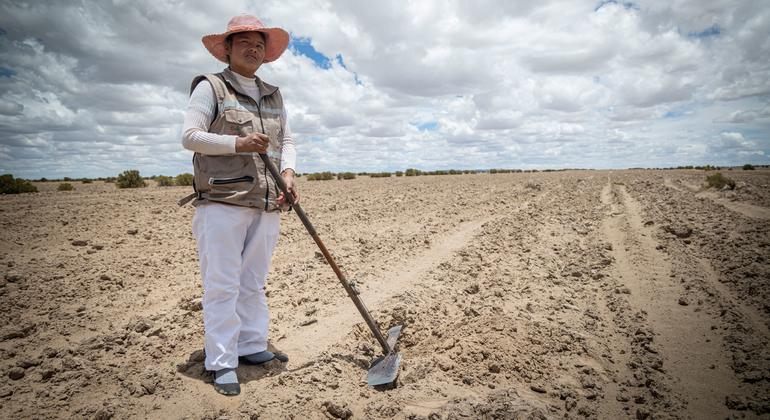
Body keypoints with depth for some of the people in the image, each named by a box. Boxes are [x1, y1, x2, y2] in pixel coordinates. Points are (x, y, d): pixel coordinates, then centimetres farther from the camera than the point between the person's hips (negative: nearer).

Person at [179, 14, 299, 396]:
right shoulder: (210, 87, 3)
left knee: (254, 282, 11)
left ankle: (252, 347, 22)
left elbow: (287, 141, 17)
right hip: (221, 201, -5)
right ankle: (222, 363, 5)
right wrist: (238, 143, -18)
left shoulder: (273, 96, 20)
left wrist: (288, 173, -2)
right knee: (222, 285, -3)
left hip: (266, 204, 6)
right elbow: (190, 135, -5)